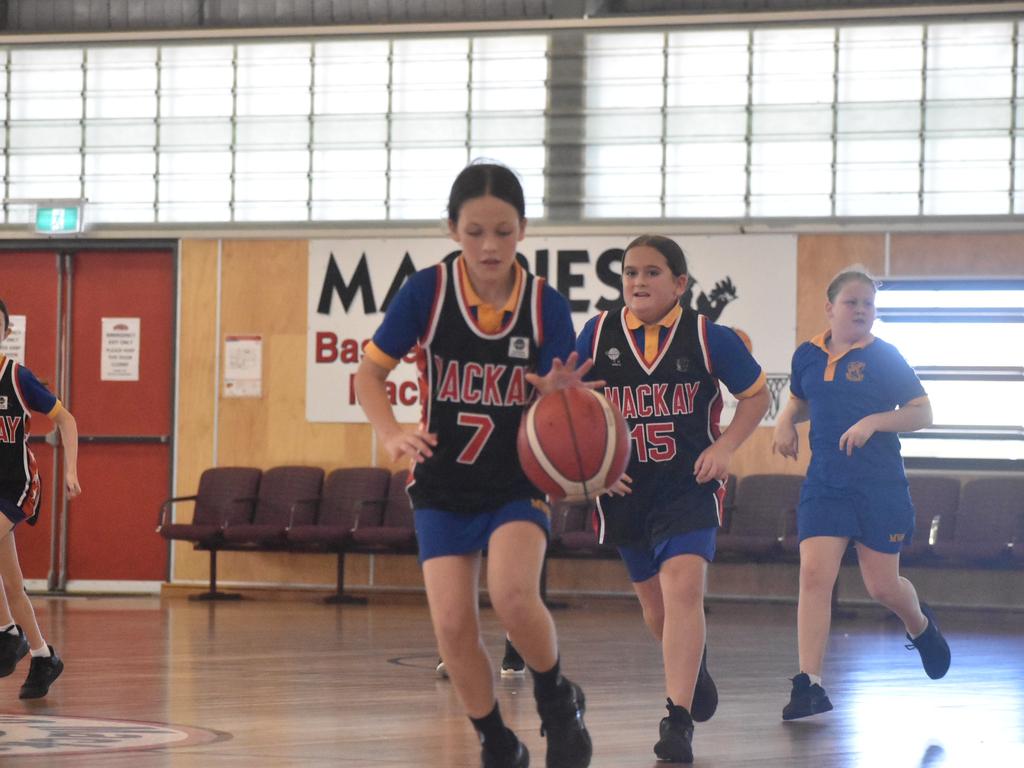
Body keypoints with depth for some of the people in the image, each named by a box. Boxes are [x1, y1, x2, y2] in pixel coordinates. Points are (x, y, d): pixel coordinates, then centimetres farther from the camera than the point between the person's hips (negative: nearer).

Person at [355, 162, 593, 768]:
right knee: (453, 625, -9)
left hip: (519, 483, -1)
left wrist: (557, 395, -35)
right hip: (444, 486, 1)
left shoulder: (545, 305, -11)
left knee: (514, 596, -26)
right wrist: (392, 434, -22)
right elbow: (370, 372, -4)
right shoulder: (427, 292, -12)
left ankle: (558, 702, 3)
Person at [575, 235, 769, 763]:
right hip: (625, 488, 3)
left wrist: (724, 447, -8)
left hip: (689, 486, -3)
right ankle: (693, 664, 49)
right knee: (654, 601, 16)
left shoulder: (708, 338, -7)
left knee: (682, 585, -22)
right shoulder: (596, 336, -3)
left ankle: (678, 719, -22)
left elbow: (756, 395, 6)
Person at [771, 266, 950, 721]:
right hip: (824, 486, 2)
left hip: (881, 487, -2)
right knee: (814, 574, -13)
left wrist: (874, 421, -19)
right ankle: (809, 684, -12)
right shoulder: (808, 356, 7)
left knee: (882, 585, 5)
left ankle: (920, 625, 42)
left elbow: (922, 413, -4)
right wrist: (786, 422, 4)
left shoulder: (884, 358, -3)